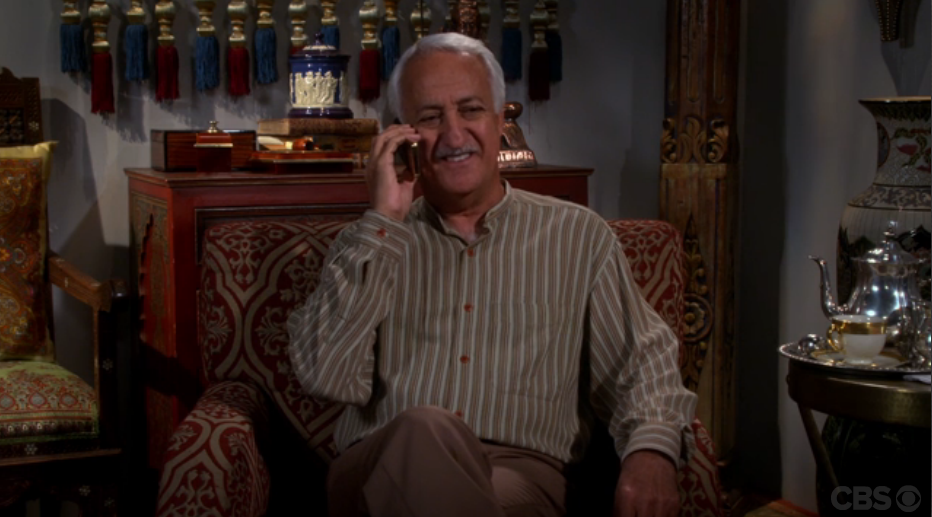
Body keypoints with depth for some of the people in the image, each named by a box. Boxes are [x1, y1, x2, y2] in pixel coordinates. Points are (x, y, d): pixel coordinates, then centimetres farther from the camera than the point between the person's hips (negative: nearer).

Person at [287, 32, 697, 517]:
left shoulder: (579, 236, 16)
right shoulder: (368, 240, 15)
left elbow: (642, 362, 12)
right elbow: (328, 377, -1)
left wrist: (651, 448, -11)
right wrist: (384, 221, -2)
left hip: (520, 475, 0)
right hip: (382, 472, 1)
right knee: (423, 430, -35)